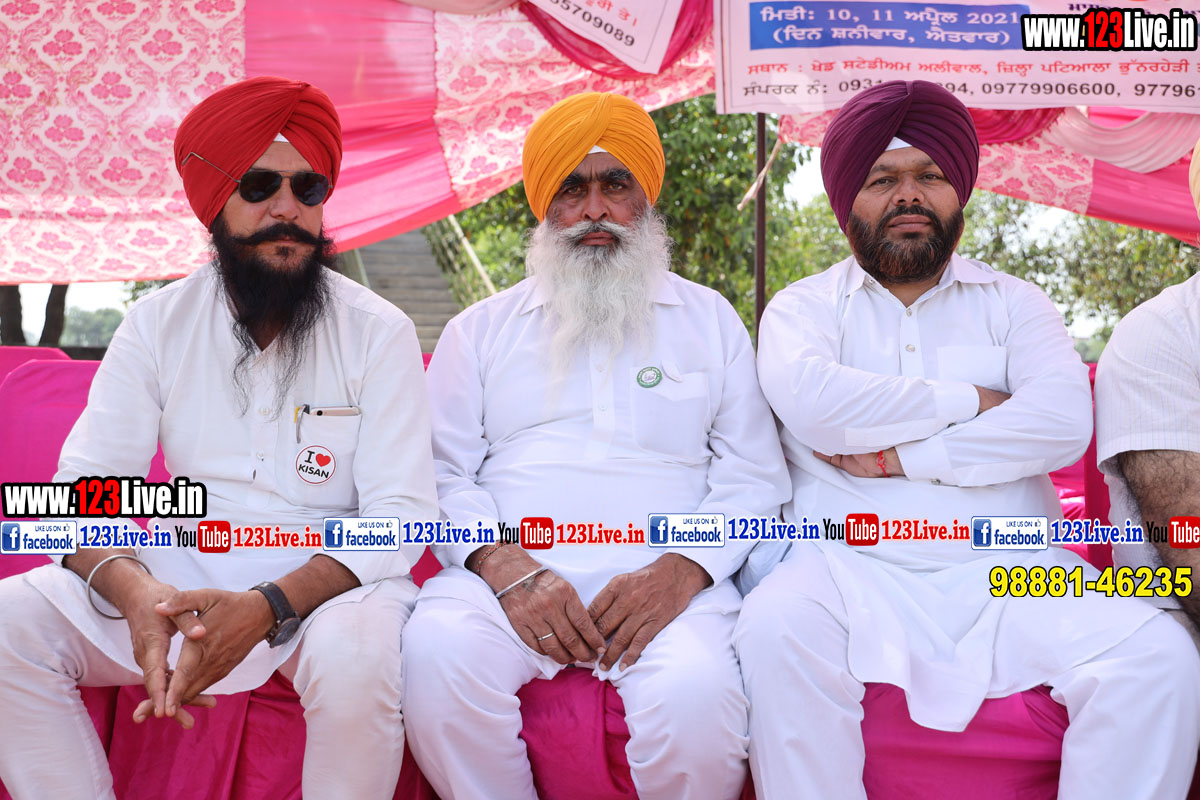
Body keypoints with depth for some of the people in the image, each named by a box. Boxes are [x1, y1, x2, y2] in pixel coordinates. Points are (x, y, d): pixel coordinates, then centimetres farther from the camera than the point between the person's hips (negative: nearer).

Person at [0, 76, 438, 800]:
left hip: (329, 580, -3)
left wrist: (269, 605, -28)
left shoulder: (379, 332, -6)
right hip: (183, 575, 3)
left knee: (358, 654, -35)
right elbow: (86, 489, -2)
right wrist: (134, 591, -26)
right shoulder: (159, 324, 3)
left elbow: (401, 514, -12)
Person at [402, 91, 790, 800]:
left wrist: (680, 570, -10)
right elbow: (444, 473, 9)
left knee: (696, 690, -32)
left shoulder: (711, 321, 16)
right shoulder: (481, 330, 17)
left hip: (663, 579, -1)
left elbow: (753, 477, 9)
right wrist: (506, 567, -11)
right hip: (510, 574, 1)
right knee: (437, 652, -30)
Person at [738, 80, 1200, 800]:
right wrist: (969, 401, -4)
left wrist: (897, 457, -9)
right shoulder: (804, 306, 12)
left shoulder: (1014, 302, 16)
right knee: (775, 629, -33)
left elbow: (1064, 424, -3)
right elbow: (809, 400, -12)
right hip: (853, 572, -1)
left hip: (1009, 576, 2)